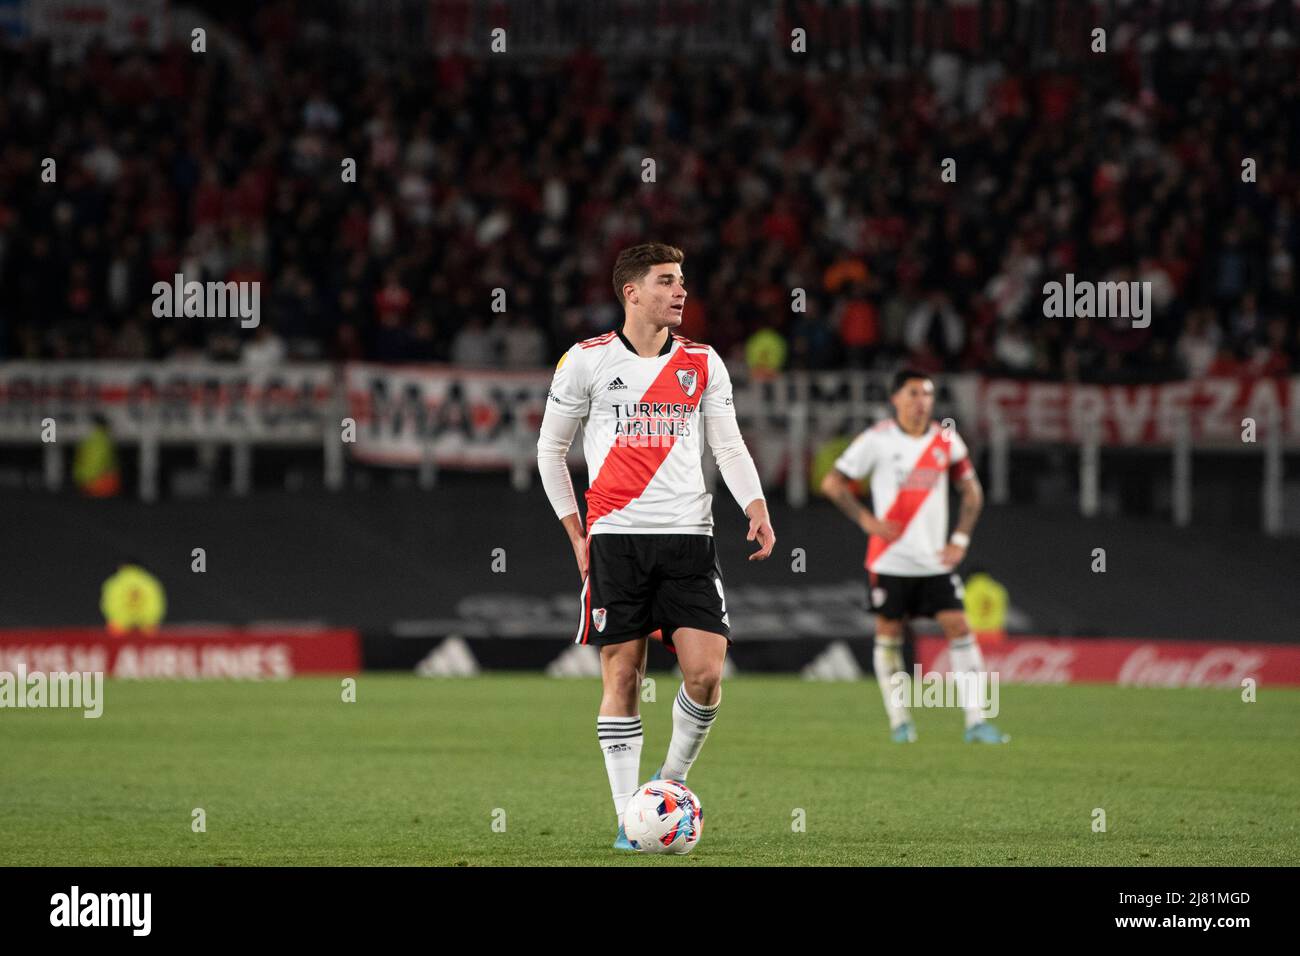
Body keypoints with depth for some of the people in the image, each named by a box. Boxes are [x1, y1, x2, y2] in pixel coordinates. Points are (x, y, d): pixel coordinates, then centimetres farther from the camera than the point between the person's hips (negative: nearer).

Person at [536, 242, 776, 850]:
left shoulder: (702, 363, 10)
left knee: (705, 672, -10)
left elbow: (728, 445, 11)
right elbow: (550, 449, 10)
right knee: (622, 674, -3)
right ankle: (628, 816, 3)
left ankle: (673, 780, 14)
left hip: (687, 536, 2)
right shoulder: (586, 361, 3)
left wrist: (755, 509, -6)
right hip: (616, 537, -2)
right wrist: (575, 532, 4)